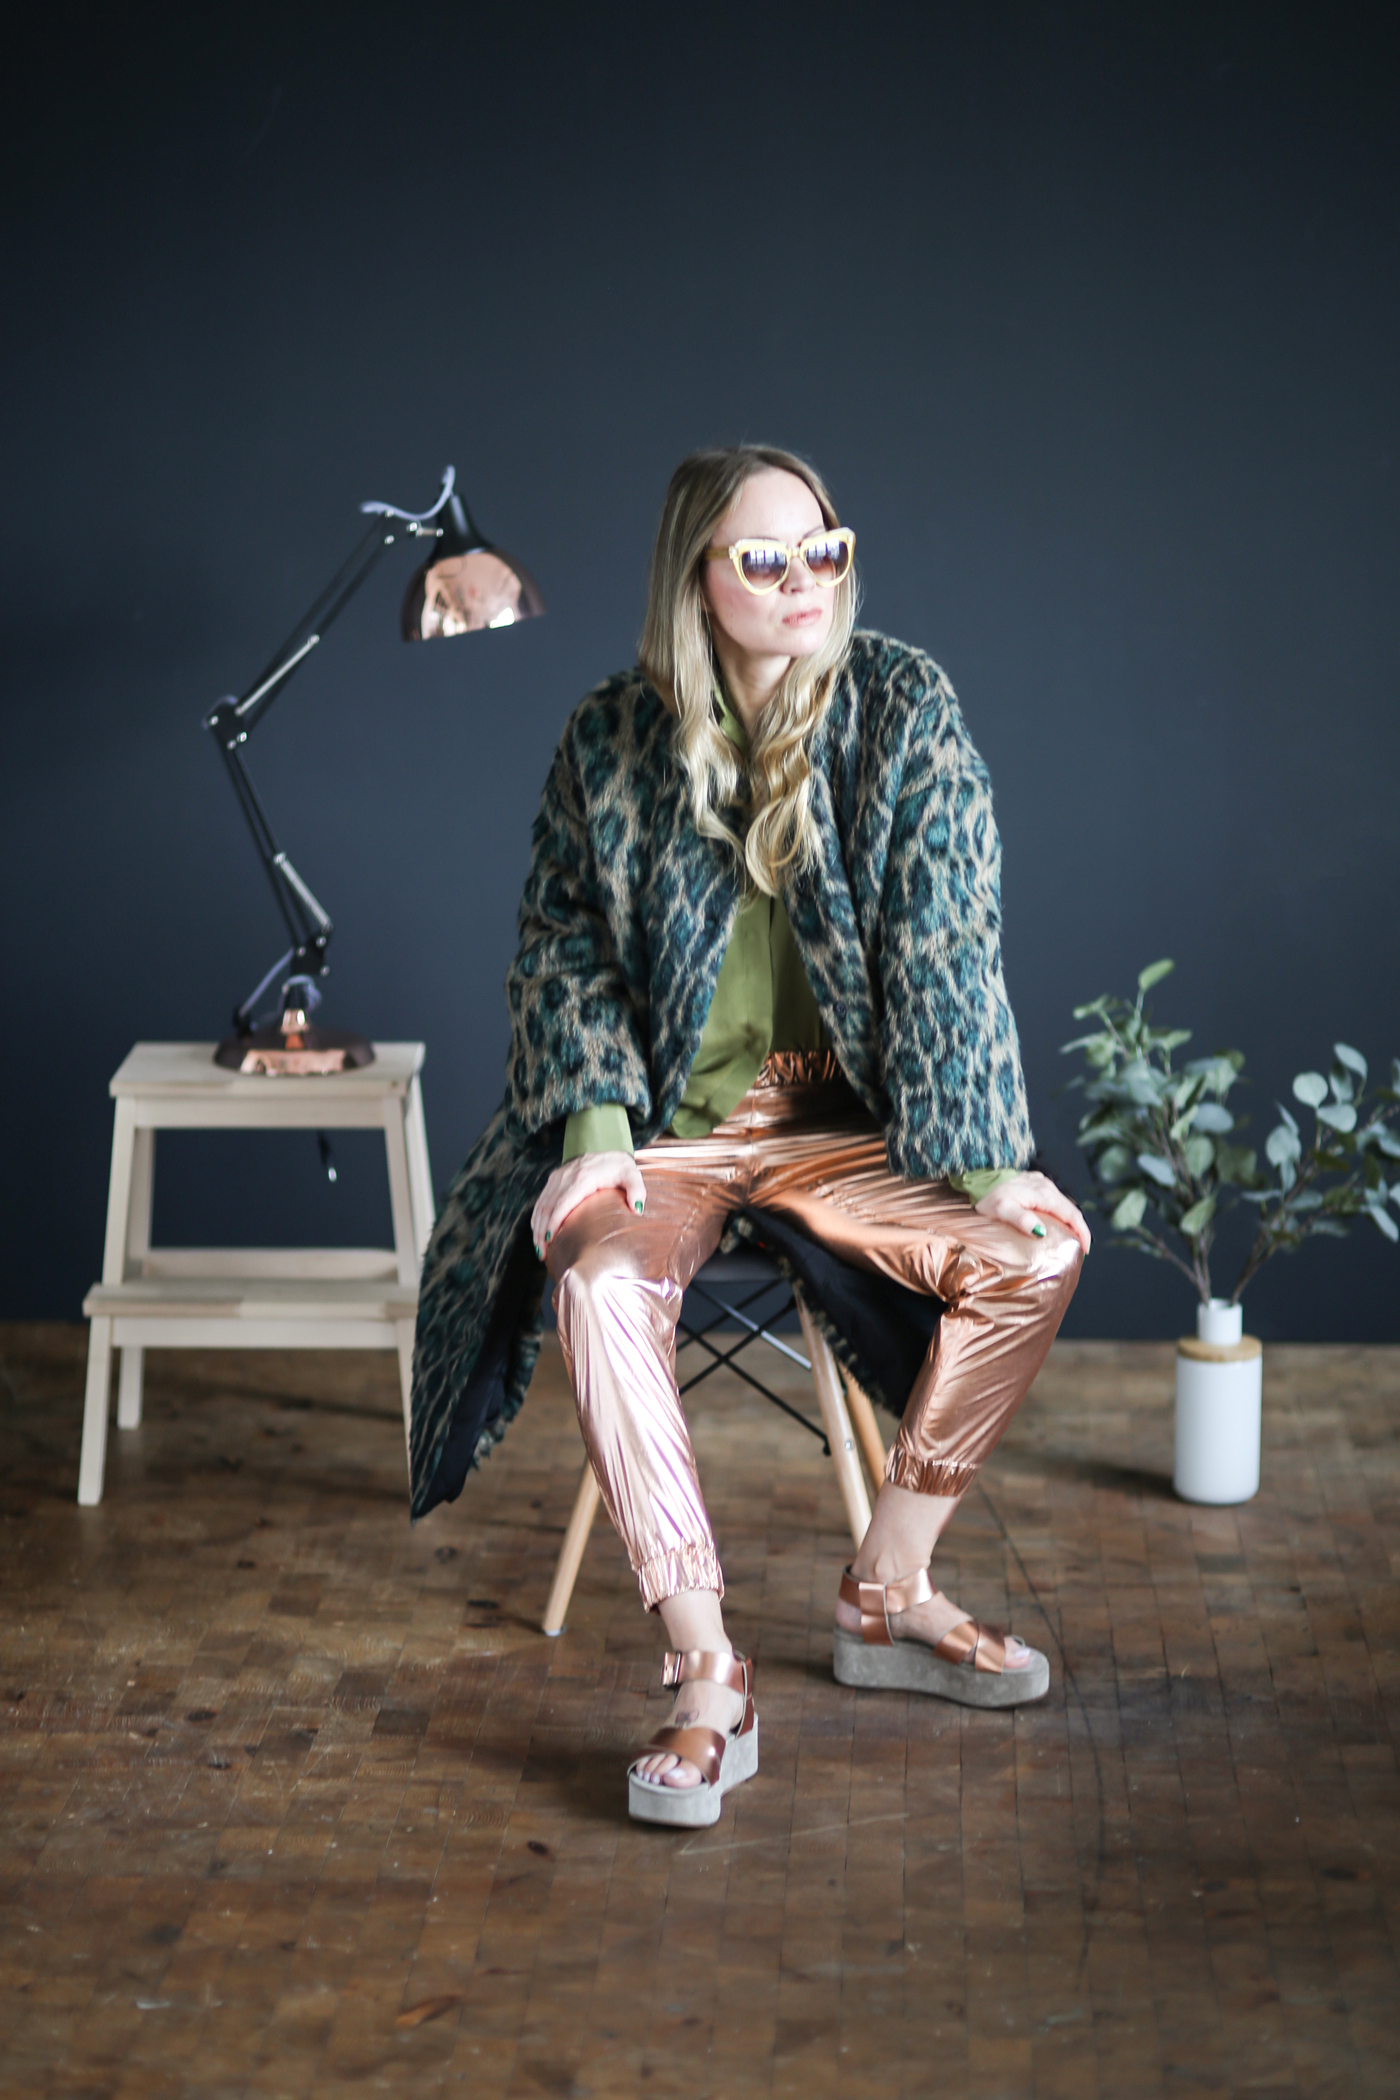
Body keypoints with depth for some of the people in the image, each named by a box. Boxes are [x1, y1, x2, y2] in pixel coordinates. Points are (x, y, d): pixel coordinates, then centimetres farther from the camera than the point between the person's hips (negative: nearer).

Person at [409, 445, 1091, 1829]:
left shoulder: (904, 709, -4)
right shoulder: (611, 738, -2)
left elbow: (945, 945, -7)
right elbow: (560, 937, 6)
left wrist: (981, 1157, -14)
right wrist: (594, 1115, -11)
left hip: (843, 1120, 1)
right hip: (666, 1121, -1)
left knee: (1038, 1251, -21)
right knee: (601, 1280, -32)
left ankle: (887, 1599, -4)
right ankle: (707, 1682, -28)